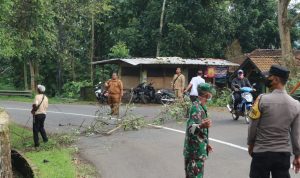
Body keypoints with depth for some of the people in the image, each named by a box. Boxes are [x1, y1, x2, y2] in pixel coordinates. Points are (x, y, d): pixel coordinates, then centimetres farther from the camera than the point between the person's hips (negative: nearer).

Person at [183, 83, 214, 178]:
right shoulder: (196, 108, -18)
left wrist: (205, 143, 30)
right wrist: (202, 126, -48)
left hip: (197, 149, 10)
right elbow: (191, 128, -29)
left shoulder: (199, 106, 13)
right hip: (195, 151, -10)